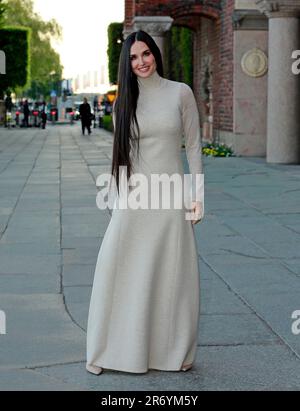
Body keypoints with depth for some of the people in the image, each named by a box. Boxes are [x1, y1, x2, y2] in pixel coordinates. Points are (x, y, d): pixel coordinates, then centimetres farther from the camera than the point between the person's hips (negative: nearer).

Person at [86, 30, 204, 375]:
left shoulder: (181, 93, 1)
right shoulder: (124, 101, 7)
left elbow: (193, 145, 2)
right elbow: (121, 152, 11)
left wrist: (198, 194, -3)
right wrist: (118, 199, 8)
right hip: (133, 197, 2)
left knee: (174, 274, 4)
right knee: (119, 272, 0)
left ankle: (176, 352, 18)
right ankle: (108, 352, 12)